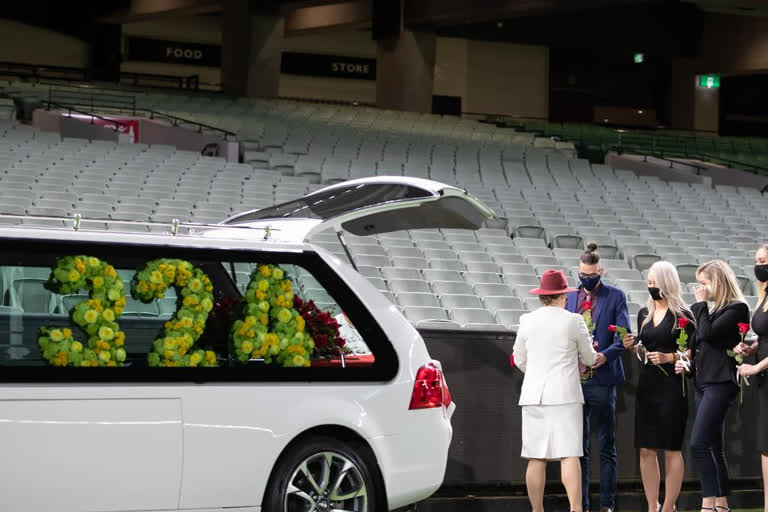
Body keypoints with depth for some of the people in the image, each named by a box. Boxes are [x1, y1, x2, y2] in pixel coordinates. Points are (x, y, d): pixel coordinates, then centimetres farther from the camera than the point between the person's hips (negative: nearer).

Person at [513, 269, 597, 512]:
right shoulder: (573, 321, -4)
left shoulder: (527, 321, 5)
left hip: (533, 394, 3)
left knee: (536, 458, 5)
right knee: (569, 455, -7)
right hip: (564, 394, -3)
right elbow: (590, 359, 8)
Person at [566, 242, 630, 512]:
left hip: (602, 380, -3)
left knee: (607, 446, 4)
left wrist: (605, 355, -20)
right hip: (574, 379, 3)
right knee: (578, 446, 5)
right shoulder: (569, 297, 13)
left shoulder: (615, 297, 3)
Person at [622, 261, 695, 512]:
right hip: (647, 385, 6)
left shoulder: (682, 315, -5)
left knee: (671, 449, -1)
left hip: (672, 386, -6)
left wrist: (669, 357, -19)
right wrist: (631, 346, 2)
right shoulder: (644, 314, 13)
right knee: (646, 449, 4)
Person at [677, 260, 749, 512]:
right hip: (704, 382, 9)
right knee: (714, 448, 9)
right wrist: (687, 363, 10)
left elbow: (708, 333, -18)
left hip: (720, 383, -9)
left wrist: (701, 303, -8)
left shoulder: (737, 308, -8)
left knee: (699, 444, -17)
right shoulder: (715, 310, 19)